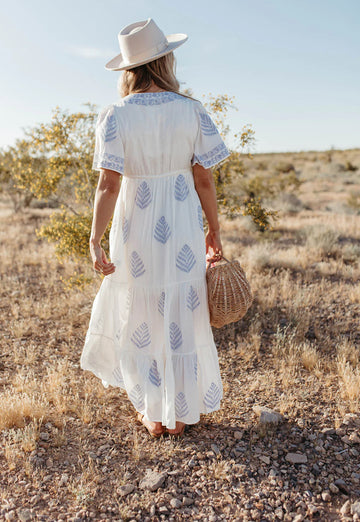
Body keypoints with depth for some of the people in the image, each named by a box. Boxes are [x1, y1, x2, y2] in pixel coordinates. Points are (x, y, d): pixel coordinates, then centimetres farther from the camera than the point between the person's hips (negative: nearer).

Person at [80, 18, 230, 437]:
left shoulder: (114, 115, -7)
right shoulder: (191, 111, -4)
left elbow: (109, 185, -16)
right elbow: (204, 180, -4)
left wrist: (94, 239, -14)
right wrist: (214, 231, 6)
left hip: (136, 229, 0)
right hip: (183, 229, 1)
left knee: (141, 319, 16)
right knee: (182, 319, 14)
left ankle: (153, 414, 29)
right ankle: (180, 414, 29)